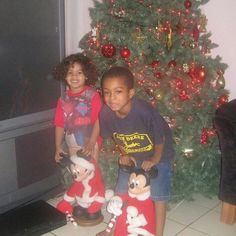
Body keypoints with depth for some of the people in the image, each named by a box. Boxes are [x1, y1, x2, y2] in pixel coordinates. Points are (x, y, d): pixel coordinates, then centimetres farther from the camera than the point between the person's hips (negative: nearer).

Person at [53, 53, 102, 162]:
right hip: (72, 145, 4)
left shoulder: (92, 95, -11)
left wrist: (91, 143, -19)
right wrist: (58, 146, 2)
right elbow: (59, 124, 4)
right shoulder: (63, 98, 1)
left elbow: (98, 120, -15)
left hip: (90, 144, -4)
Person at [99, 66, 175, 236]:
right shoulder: (106, 113, -23)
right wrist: (124, 154, -2)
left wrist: (155, 160, -11)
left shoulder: (145, 111, -37)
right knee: (120, 193, 13)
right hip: (131, 157, 5)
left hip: (158, 155, -4)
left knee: (158, 196, -1)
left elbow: (160, 138, -22)